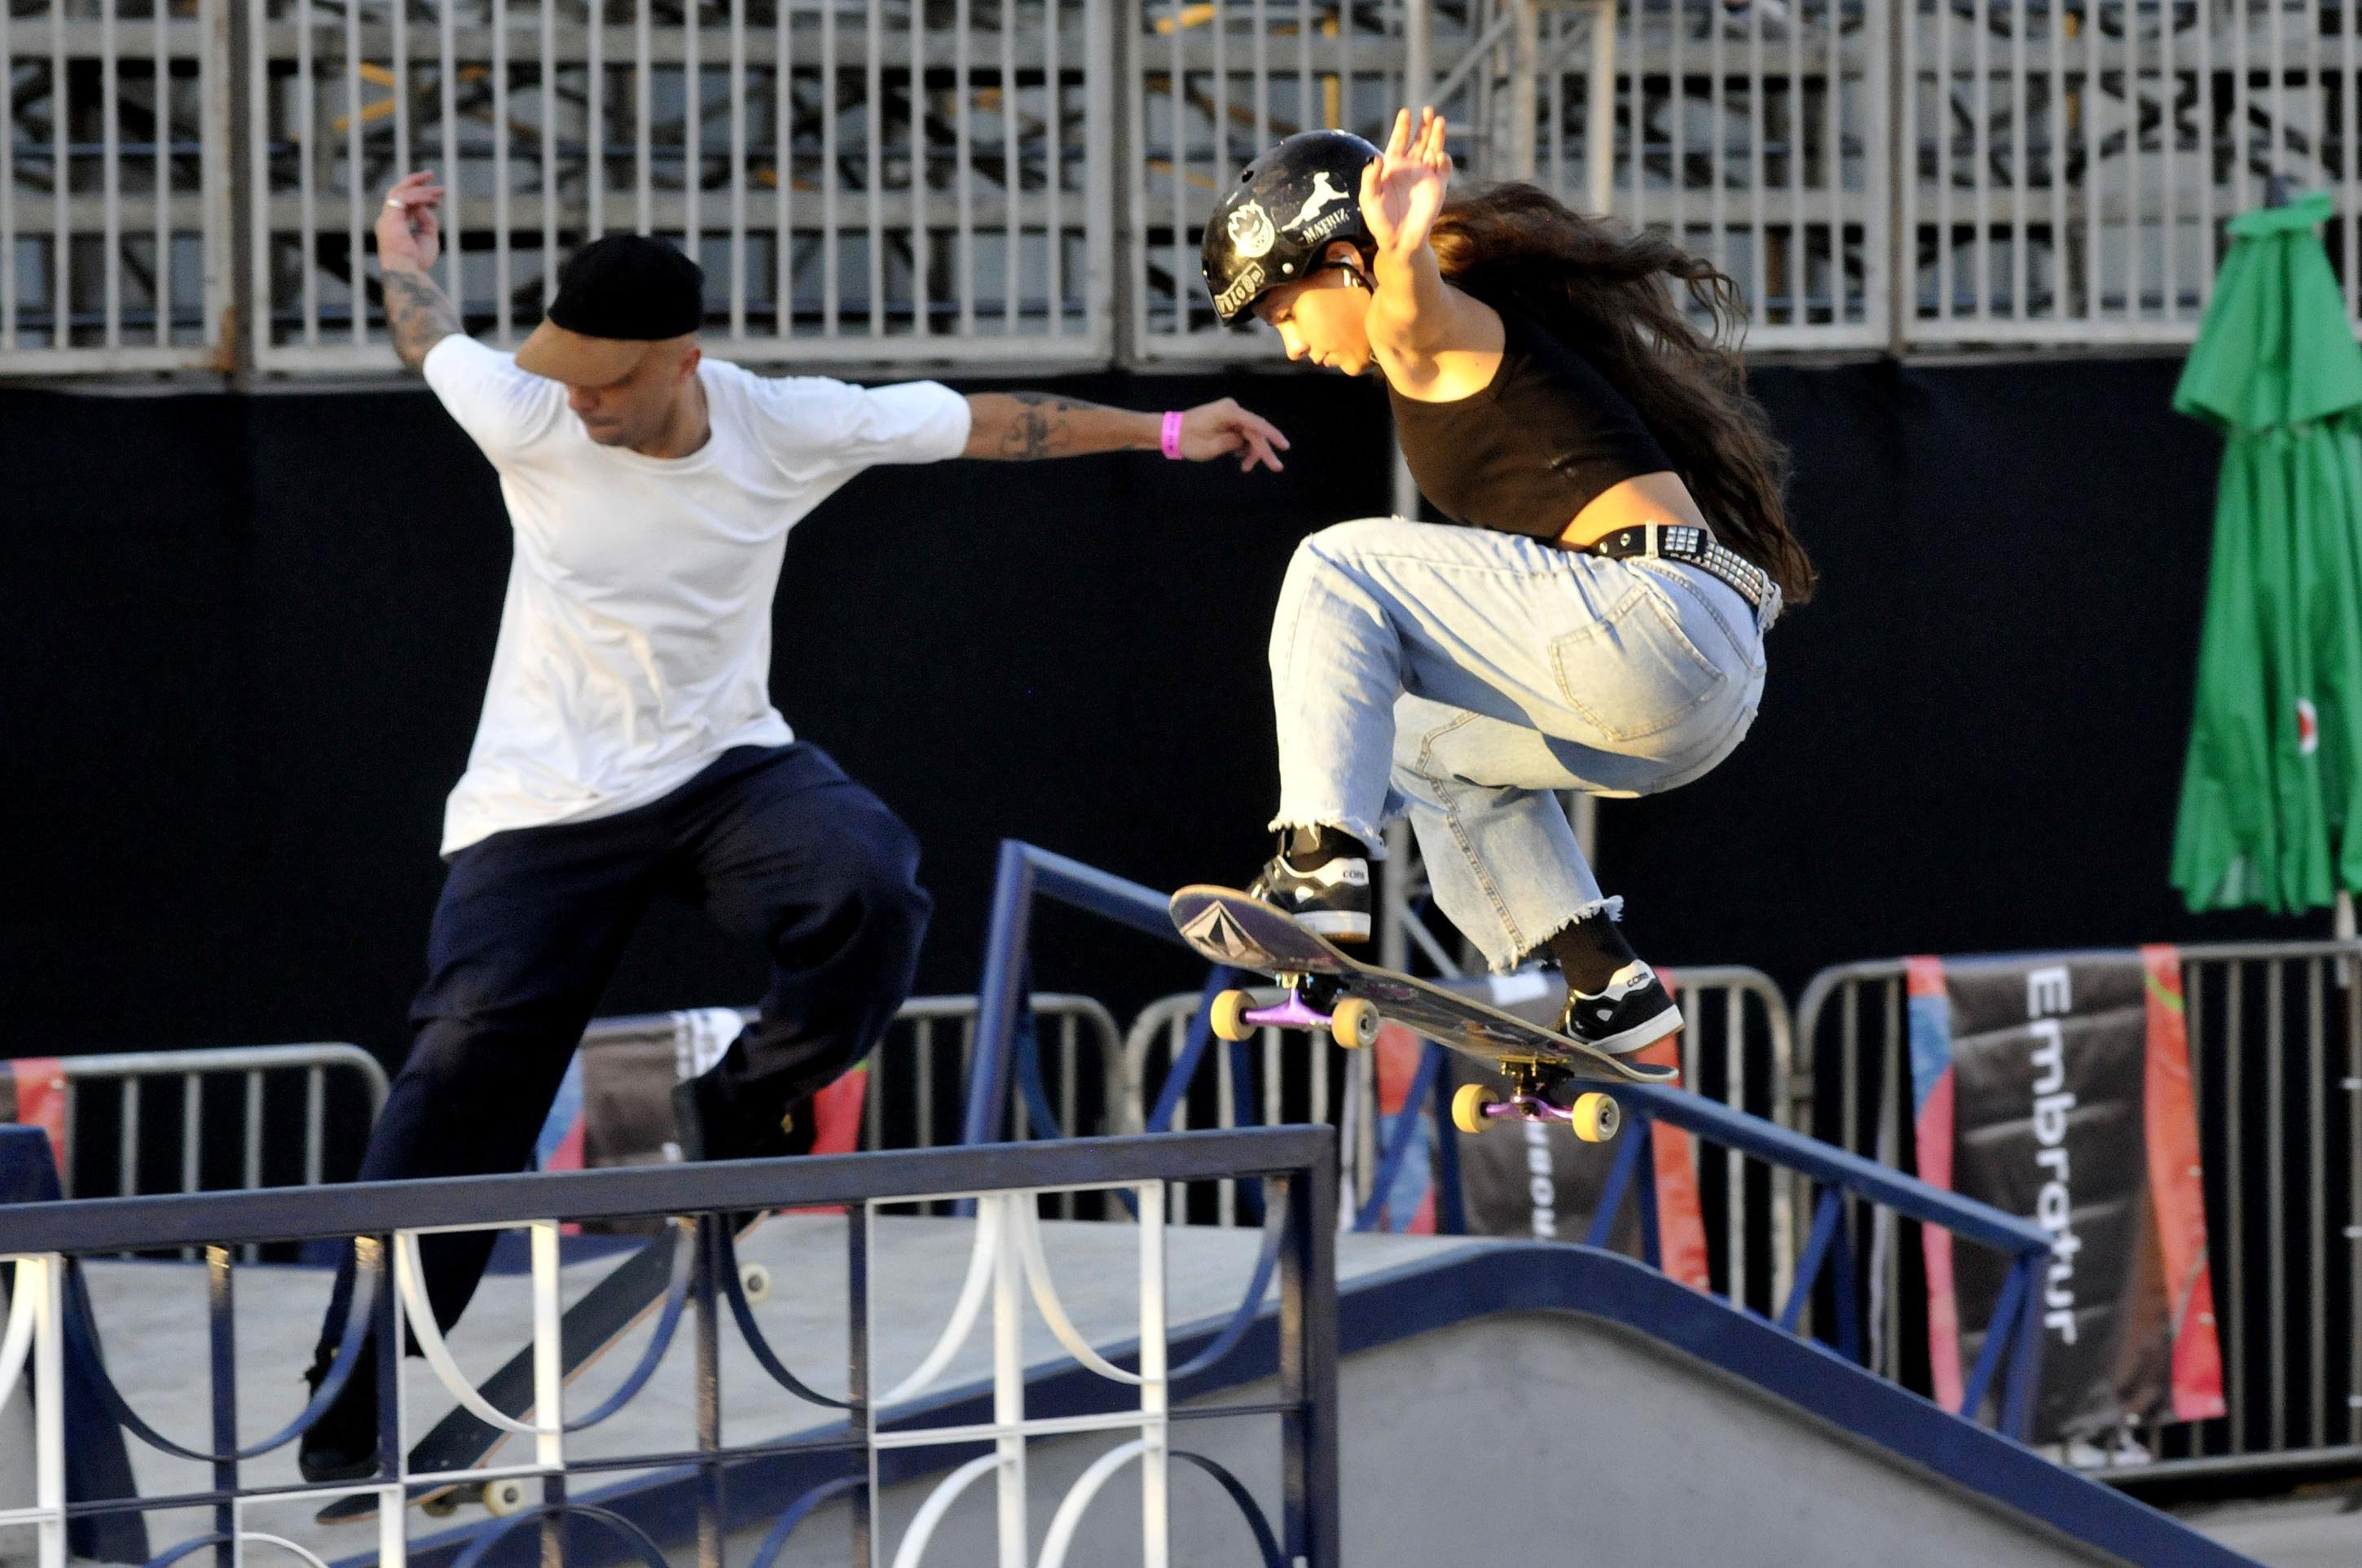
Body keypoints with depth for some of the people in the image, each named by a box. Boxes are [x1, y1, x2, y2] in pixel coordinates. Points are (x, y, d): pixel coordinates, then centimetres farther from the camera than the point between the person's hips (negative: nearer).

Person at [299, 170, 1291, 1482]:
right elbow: (432, 339, 7)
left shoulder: (788, 428, -11)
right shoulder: (529, 420, -16)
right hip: (542, 806, -1)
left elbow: (979, 423, 0)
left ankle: (743, 1112, -2)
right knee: (459, 1083, -8)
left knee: (872, 887, -30)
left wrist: (1164, 433, 6)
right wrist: (406, 256, 29)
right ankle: (349, 1410, 1)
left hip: (725, 769, 1)